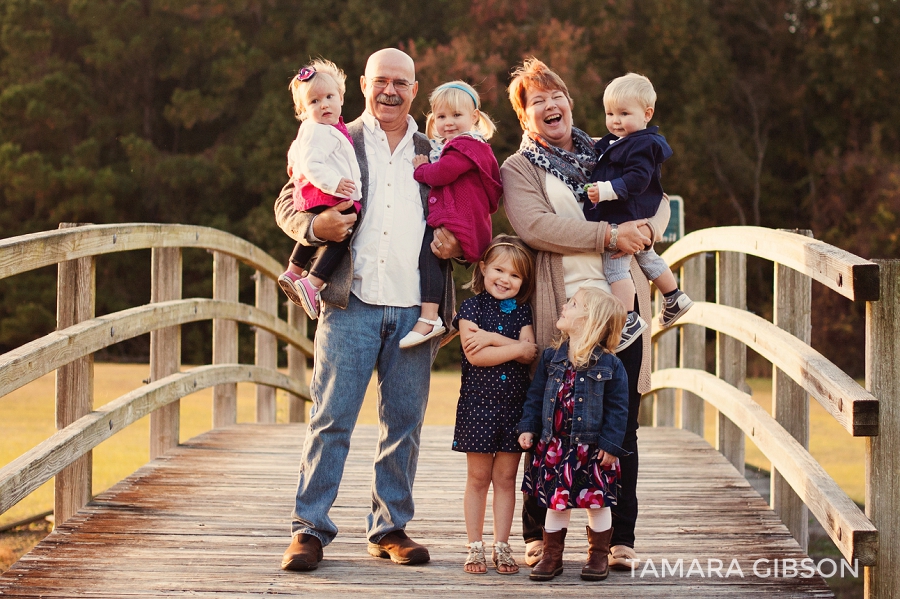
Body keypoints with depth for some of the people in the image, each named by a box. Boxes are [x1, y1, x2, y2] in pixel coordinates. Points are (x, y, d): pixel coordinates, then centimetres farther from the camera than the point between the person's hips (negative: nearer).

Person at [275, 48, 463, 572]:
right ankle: (310, 529, -1)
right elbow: (287, 204, 8)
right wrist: (315, 226, -14)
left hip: (415, 308, 2)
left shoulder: (435, 152, 15)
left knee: (404, 424, 6)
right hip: (352, 302, -2)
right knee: (330, 419, -6)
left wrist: (456, 242, -3)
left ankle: (391, 528, 16)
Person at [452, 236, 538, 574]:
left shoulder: (522, 311, 8)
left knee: (506, 478, 6)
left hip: (514, 404, 3)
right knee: (478, 478, 3)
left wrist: (492, 338, -15)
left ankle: (501, 547, 12)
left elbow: (529, 355, -7)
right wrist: (516, 347, -13)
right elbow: (474, 356, -14)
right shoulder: (471, 308, -1)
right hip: (478, 403, -3)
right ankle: (475, 547, 9)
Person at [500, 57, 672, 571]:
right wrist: (609, 236, -17)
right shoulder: (519, 168, 7)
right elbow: (534, 225, -10)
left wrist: (646, 228, -8)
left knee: (622, 426, 1)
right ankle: (539, 536, 10)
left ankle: (621, 539, 7)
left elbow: (659, 200, 16)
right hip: (562, 309, -3)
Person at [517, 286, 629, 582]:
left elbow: (618, 408, -8)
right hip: (555, 446, 3)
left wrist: (610, 444, -11)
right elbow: (536, 395, 8)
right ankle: (551, 556, 20)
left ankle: (598, 557, 22)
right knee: (555, 503, 9)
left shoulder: (609, 365, -10)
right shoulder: (551, 358, 1)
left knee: (597, 504, 8)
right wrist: (528, 427, 1)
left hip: (592, 448, -3)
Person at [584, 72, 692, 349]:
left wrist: (607, 190, -36)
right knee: (647, 259, 25)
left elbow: (637, 179, -28)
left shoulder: (643, 145, -17)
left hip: (624, 219, -11)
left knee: (614, 267, -14)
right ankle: (675, 298, 41)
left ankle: (629, 319, -14)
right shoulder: (613, 142, 14)